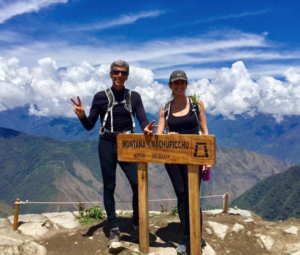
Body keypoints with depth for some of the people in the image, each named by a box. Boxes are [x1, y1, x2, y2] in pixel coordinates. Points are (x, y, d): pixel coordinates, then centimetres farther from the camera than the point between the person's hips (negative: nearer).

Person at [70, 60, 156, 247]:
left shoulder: (134, 97, 6)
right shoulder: (100, 97, 2)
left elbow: (143, 120, -4)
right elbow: (89, 126, 1)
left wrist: (146, 129, -28)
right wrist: (82, 115, -21)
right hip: (107, 145, -1)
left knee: (138, 184, -8)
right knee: (109, 187, 3)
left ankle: (136, 228, 12)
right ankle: (114, 230, 16)